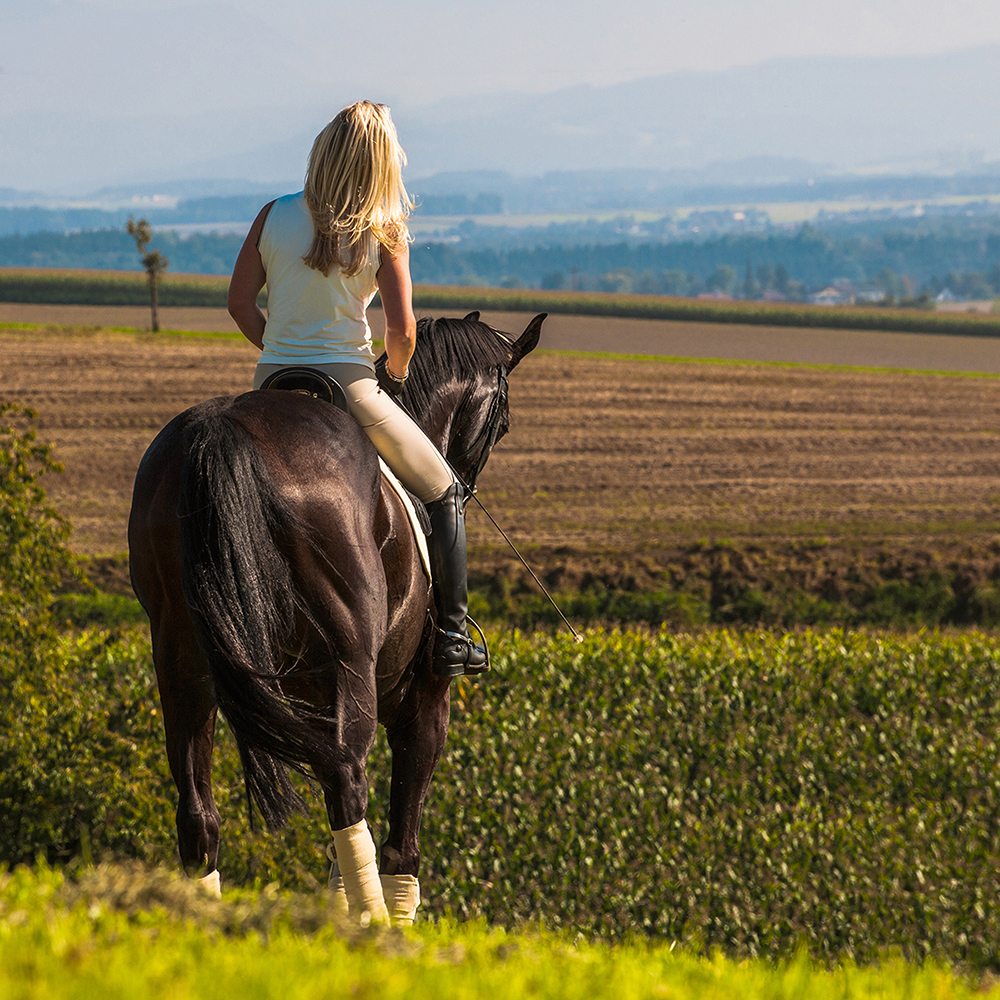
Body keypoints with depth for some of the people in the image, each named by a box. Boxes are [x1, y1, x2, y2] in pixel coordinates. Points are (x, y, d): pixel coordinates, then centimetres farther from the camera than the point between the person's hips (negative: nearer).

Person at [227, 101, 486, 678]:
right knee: (445, 494, 15)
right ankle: (452, 636, 9)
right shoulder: (383, 234, -8)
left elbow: (240, 303, 2)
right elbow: (402, 331, -12)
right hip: (348, 385, -3)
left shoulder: (275, 216, 1)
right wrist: (395, 375, 8)